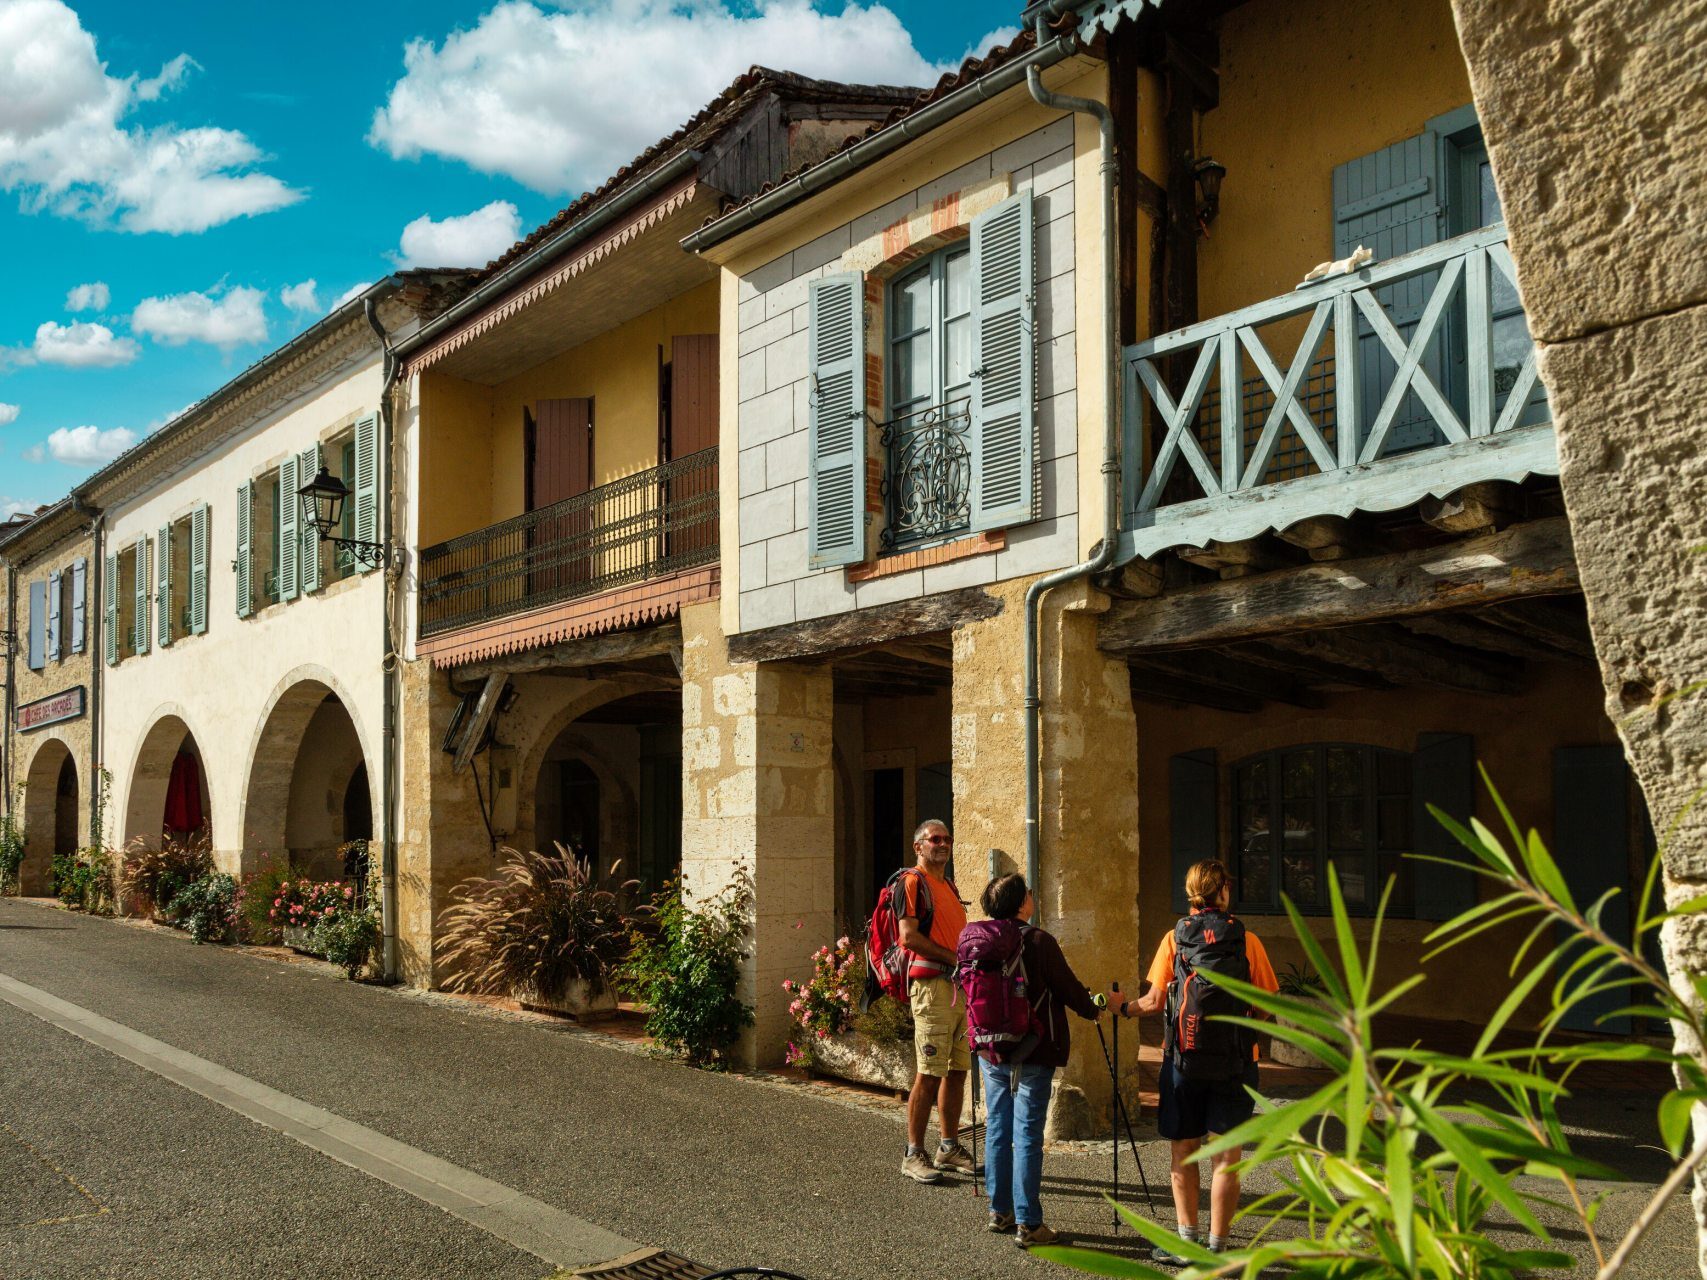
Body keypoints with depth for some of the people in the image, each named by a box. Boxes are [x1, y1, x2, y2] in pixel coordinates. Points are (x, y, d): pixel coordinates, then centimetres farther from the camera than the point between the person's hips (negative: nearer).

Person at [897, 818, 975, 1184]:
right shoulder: (913, 881, -6)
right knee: (929, 1075, -7)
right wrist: (954, 957, -15)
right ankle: (914, 1155, 0)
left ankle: (949, 1147, 22)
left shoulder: (950, 886, 21)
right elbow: (909, 936, -15)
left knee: (957, 1070, 12)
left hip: (960, 985, 8)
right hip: (931, 985, -8)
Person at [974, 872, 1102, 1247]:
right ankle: (1027, 1224, 2)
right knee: (1027, 1137, -1)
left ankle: (999, 1211, 23)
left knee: (996, 1130, 14)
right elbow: (1068, 987, -6)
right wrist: (1092, 1010, 14)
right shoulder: (1039, 942, -15)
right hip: (1031, 1054, -5)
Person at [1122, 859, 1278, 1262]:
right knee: (1226, 1156, 6)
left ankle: (1188, 1241, 12)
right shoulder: (1247, 939, -3)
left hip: (1183, 1056, 0)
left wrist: (1125, 1007, 13)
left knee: (1183, 1152, 12)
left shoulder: (1175, 937, -2)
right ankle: (1216, 1247, 8)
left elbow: (1156, 1000, -5)